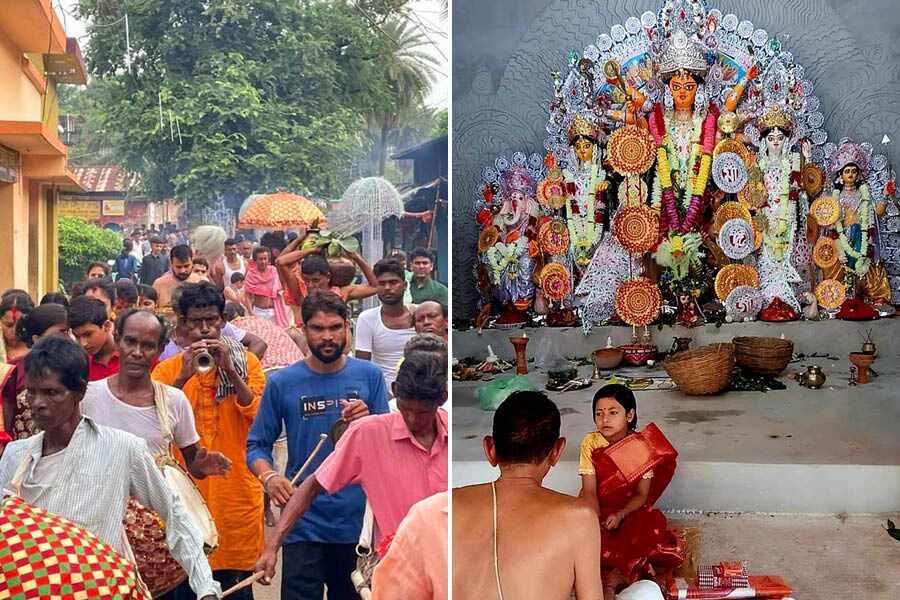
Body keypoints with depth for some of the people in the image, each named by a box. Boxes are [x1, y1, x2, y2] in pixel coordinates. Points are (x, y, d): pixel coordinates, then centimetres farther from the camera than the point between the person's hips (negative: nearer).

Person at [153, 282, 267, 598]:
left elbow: (261, 416, -7)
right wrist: (183, 376, -18)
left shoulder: (246, 361, 5)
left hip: (237, 487, 0)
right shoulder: (167, 369, 6)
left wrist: (230, 370, -15)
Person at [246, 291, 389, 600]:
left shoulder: (369, 375, 1)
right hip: (304, 524, -2)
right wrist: (269, 477, -19)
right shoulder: (282, 382, -2)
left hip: (357, 520, 2)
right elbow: (257, 446, 1)